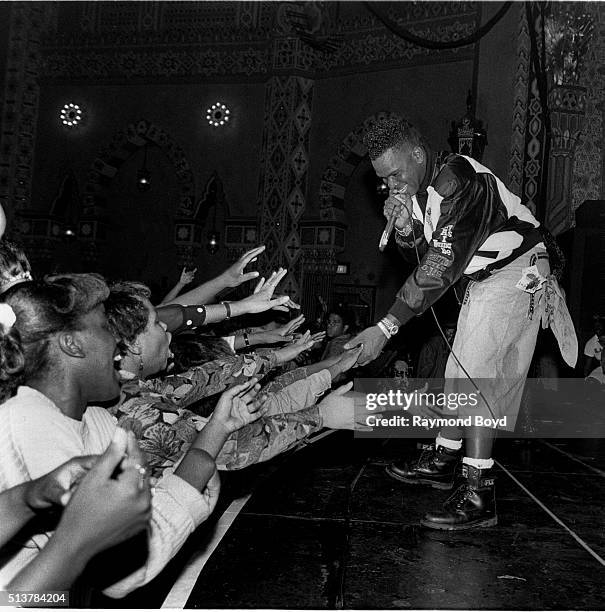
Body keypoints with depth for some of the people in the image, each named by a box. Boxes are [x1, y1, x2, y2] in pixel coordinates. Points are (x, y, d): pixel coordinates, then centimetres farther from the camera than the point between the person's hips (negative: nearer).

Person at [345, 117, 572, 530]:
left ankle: (479, 495, -13)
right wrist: (403, 226, -17)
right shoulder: (418, 187, 2)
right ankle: (444, 461, 24)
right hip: (484, 276, 9)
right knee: (460, 371, 11)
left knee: (476, 375, -16)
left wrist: (386, 328, -33)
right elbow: (423, 255, 5)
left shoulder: (458, 180, -28)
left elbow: (440, 268, -32)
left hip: (516, 273, -9)